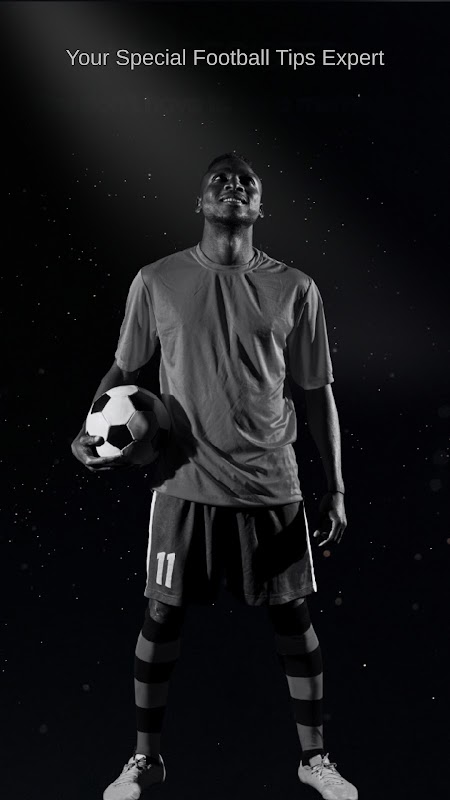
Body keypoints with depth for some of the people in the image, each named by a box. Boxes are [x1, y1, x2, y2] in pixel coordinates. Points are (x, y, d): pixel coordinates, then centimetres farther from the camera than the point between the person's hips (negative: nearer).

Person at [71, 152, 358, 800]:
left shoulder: (295, 289, 2)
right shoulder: (157, 282, 1)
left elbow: (317, 391, 5)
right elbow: (124, 369, 10)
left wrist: (336, 489, 3)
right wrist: (91, 432, -7)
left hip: (271, 485, 1)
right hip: (185, 484, 0)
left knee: (293, 615, 9)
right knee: (162, 615, 7)